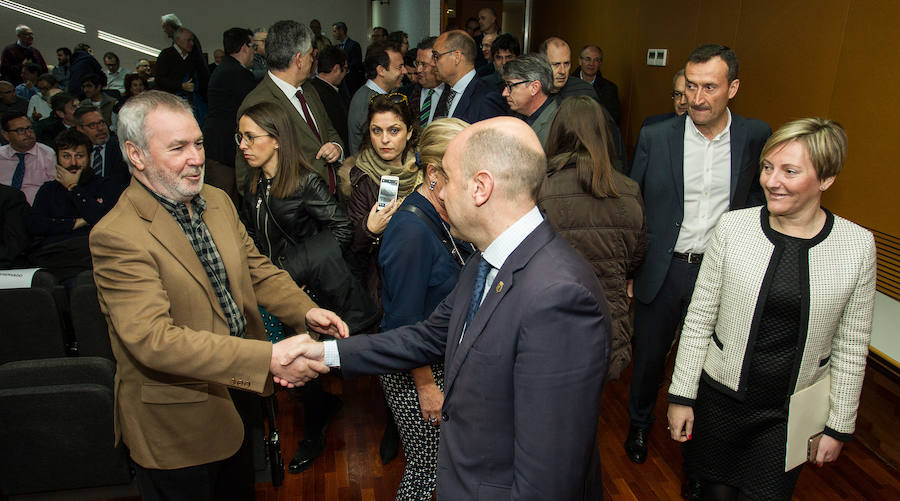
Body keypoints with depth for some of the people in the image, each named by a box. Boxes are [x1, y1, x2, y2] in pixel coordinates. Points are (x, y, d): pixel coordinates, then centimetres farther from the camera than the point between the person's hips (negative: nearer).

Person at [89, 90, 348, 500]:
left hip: (239, 394, 7)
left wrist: (305, 311, -15)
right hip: (177, 424, -7)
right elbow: (153, 339, -32)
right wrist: (268, 358, -39)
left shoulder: (218, 201, 2)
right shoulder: (116, 236, -25)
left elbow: (257, 269, 5)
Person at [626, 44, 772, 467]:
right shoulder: (654, 137, -6)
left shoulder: (756, 137, -3)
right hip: (662, 270, 0)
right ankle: (639, 425, 41)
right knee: (649, 356, 15)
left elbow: (759, 201, 6)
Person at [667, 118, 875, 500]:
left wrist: (839, 425, 3)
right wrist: (681, 395, -3)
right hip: (720, 395, 0)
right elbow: (699, 320, -5)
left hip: (795, 411, 0)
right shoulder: (733, 228, -11)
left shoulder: (858, 246, -9)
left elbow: (851, 347, -1)